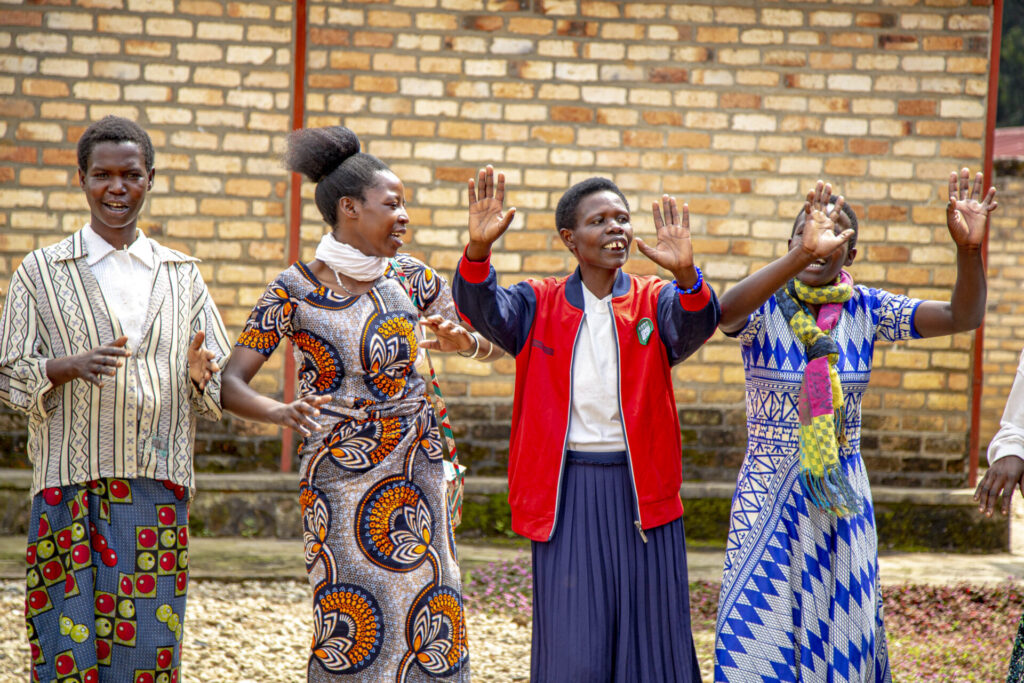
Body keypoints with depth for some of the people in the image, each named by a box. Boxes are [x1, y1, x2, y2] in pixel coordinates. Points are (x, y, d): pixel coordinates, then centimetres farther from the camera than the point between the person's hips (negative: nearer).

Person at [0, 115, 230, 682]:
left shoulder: (181, 274, 13)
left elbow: (222, 387, 15)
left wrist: (199, 373, -9)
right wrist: (70, 367, -16)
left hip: (159, 486, 2)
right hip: (71, 485, -2)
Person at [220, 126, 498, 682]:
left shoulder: (410, 278, 4)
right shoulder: (294, 290, -7)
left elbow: (494, 347, 8)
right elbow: (229, 383, -11)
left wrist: (463, 341, -15)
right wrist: (279, 412, -31)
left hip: (417, 471, 4)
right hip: (337, 481, -3)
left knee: (428, 628, 3)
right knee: (348, 633, -2)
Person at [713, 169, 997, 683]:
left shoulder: (865, 309, 0)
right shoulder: (764, 310, -9)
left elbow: (963, 316, -8)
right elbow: (725, 312, -33)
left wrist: (969, 249, -27)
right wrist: (800, 257, -46)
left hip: (842, 495, 3)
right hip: (770, 488, -3)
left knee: (842, 631, 8)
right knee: (759, 623, 0)